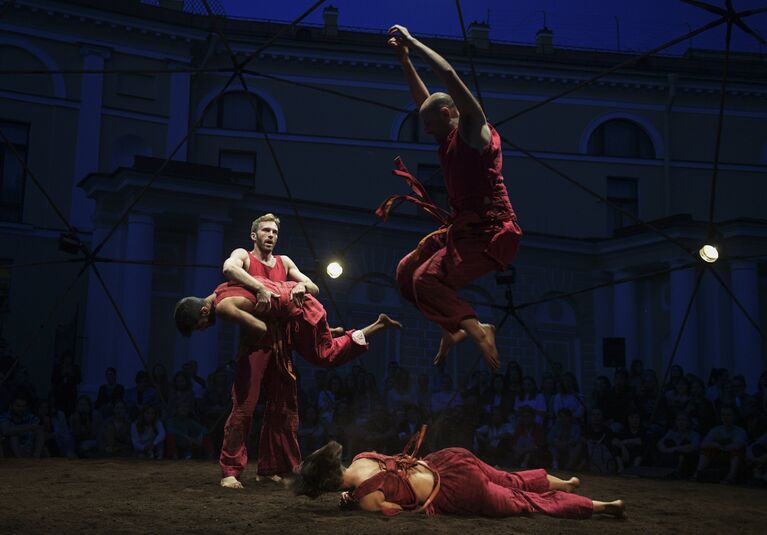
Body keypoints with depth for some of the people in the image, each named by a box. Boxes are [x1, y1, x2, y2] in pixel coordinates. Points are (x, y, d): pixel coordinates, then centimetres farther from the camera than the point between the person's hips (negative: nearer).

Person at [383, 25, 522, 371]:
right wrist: (404, 58, 23)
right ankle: (452, 329, 16)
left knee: (426, 279, -20)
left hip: (488, 232, -10)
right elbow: (424, 99, 26)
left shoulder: (473, 131, -8)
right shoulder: (451, 139, 17)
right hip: (461, 228, 10)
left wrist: (412, 41, -10)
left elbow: (449, 76, -18)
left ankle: (477, 331, -16)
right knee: (406, 272, 11)